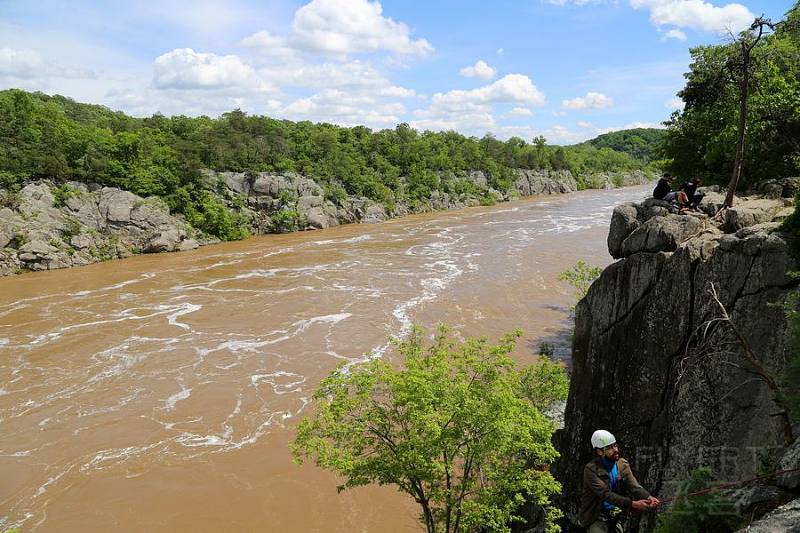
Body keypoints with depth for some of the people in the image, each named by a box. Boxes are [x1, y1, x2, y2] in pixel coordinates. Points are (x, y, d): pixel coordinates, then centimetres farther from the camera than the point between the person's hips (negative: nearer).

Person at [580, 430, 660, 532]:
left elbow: (634, 486, -12)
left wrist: (649, 498, -33)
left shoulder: (623, 465, -1)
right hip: (596, 519, -5)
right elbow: (606, 494, -26)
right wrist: (633, 504, -35)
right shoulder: (591, 470, -19)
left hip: (615, 516, 5)